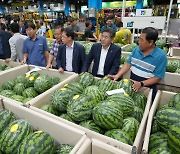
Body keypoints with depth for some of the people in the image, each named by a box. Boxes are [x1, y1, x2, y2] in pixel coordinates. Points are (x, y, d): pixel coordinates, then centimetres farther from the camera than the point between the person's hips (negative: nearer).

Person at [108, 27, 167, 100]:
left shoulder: (161, 56, -14)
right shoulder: (137, 49, -1)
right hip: (132, 84, 4)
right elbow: (128, 64, 2)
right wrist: (117, 75, -11)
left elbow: (157, 78, -14)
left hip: (147, 88, -3)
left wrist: (141, 84, -27)